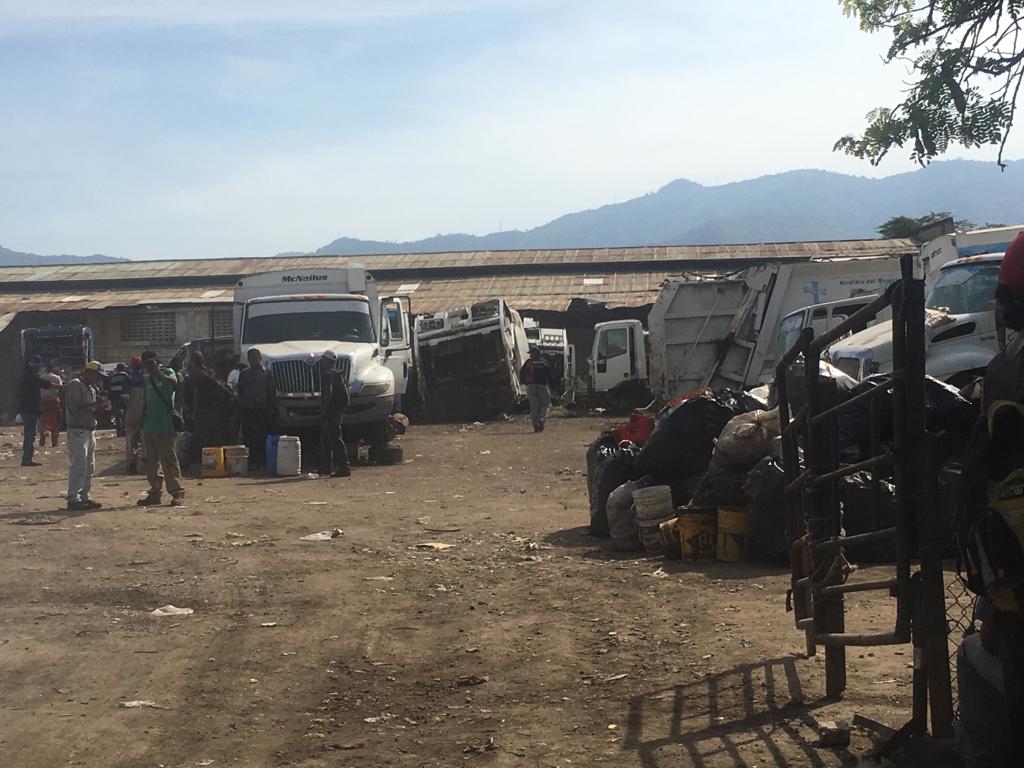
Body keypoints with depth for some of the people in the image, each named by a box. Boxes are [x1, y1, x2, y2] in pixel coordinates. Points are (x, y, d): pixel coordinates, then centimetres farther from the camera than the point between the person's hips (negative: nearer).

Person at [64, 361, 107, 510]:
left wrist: (100, 408, 4)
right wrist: (94, 404, -18)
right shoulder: (75, 385, -8)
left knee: (89, 467, 12)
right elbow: (74, 407, -21)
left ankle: (84, 497, 19)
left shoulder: (92, 388, 20)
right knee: (78, 466, -11)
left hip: (90, 430, 10)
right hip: (78, 430, -10)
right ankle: (73, 499, -9)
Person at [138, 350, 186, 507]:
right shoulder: (146, 379, 16)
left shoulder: (167, 372, -1)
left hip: (165, 426, -7)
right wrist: (142, 423, 19)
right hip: (149, 427, 7)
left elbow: (174, 381, -26)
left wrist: (159, 374, -43)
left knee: (169, 460, -8)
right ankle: (155, 492, 19)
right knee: (151, 461, 10)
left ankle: (177, 494, -5)